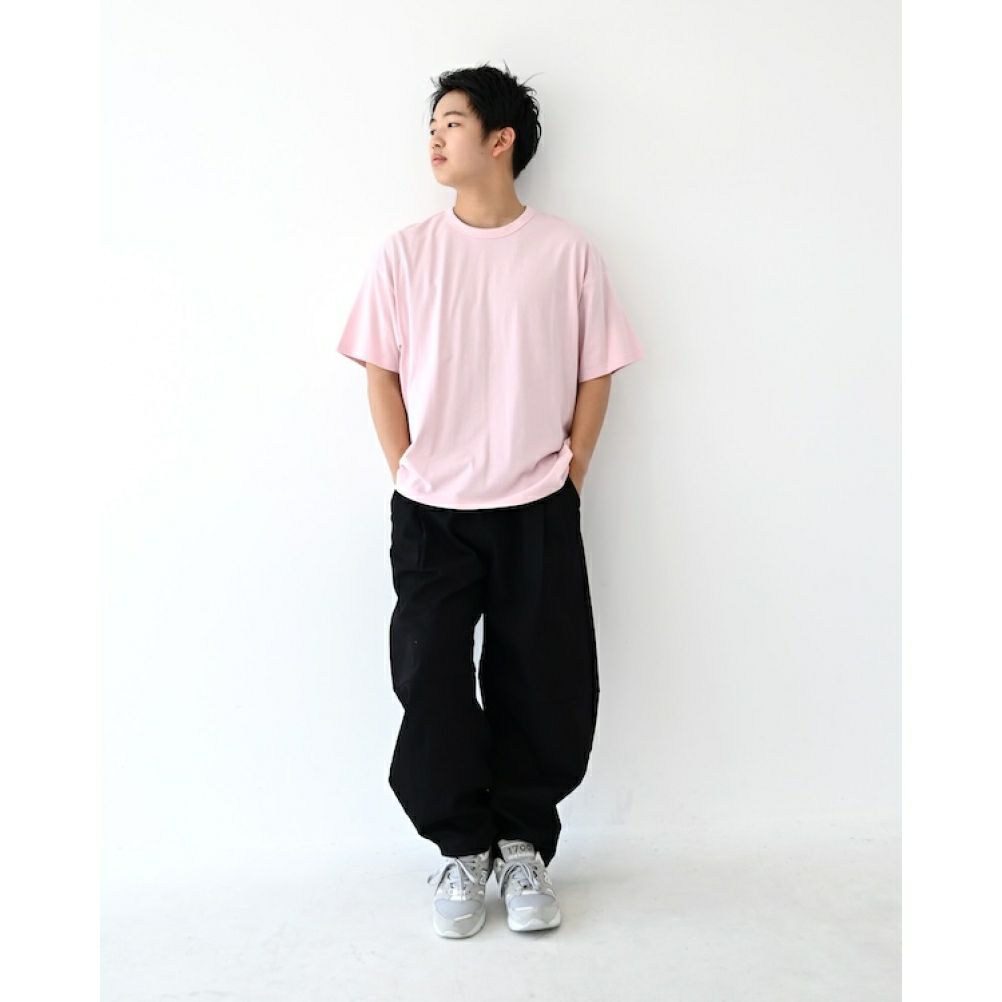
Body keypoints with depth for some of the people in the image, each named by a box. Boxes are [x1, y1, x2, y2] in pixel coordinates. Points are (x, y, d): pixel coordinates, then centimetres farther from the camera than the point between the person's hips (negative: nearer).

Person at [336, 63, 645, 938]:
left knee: (544, 688, 5)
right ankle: (463, 849, 22)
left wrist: (567, 480, -2)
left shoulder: (567, 251, -1)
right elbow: (380, 370, 4)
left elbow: (596, 374, 3)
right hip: (430, 513, 1)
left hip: (537, 513, -1)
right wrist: (409, 476, -1)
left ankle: (523, 846, 25)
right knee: (430, 684, 3)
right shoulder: (406, 251, 2)